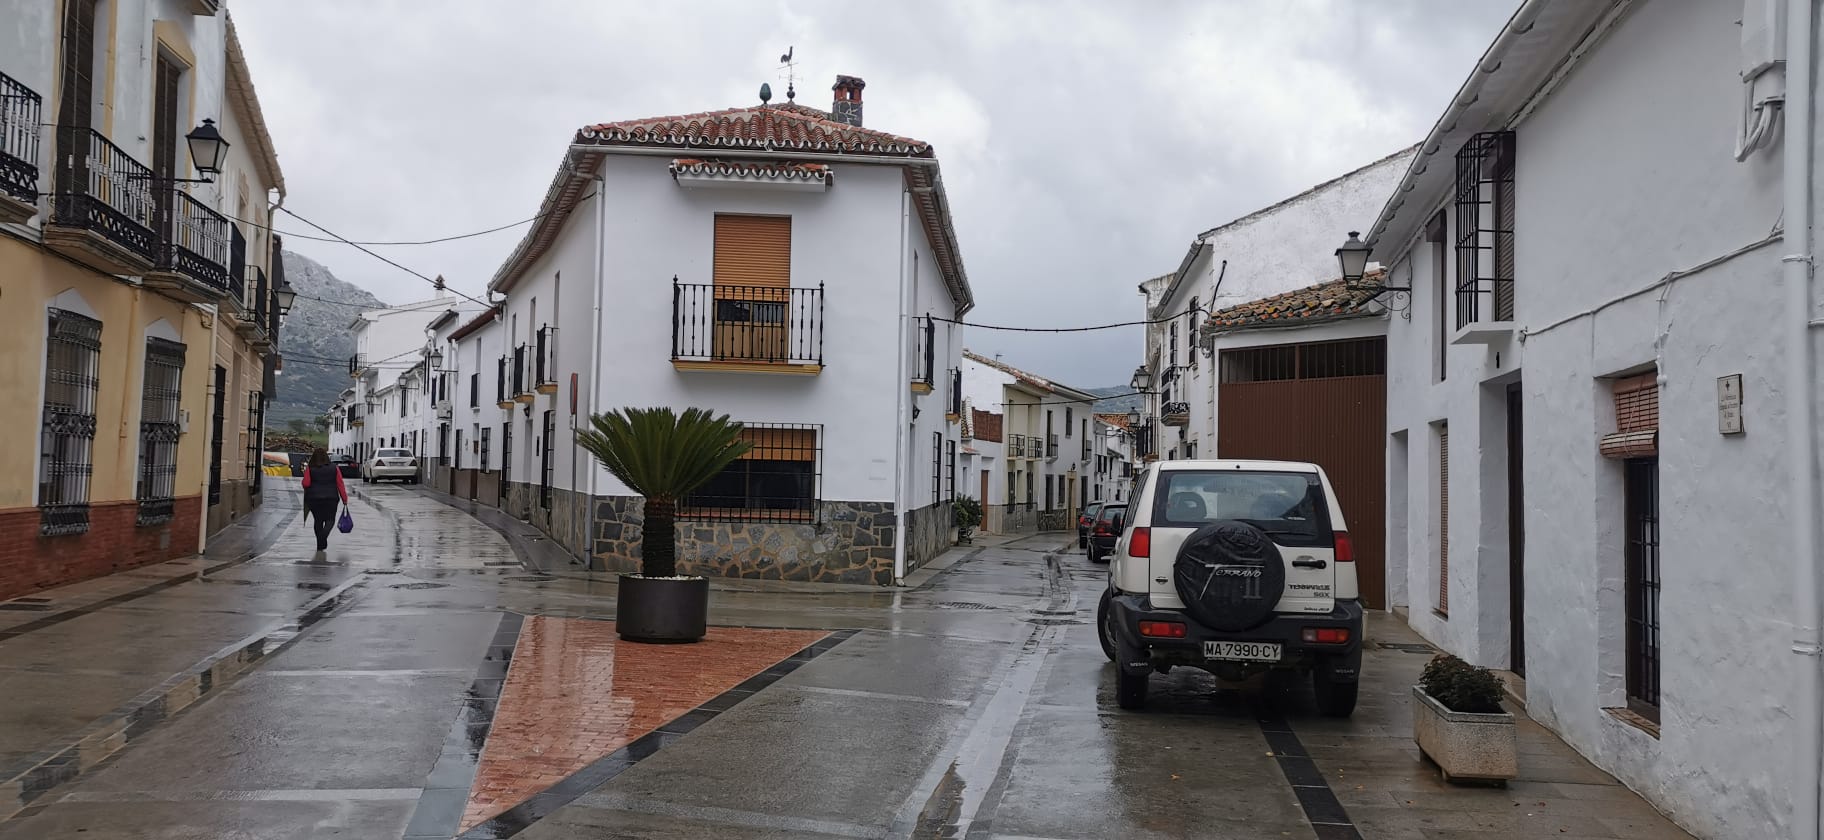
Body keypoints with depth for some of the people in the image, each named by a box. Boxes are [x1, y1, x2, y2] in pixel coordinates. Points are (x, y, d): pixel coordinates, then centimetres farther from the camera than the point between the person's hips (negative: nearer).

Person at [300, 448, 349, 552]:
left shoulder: (309, 469, -3)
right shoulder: (334, 468, -1)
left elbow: (306, 483, -10)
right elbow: (340, 484, -2)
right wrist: (344, 499, 0)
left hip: (314, 499, 1)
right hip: (331, 498, -1)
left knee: (318, 520, 11)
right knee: (330, 519, 8)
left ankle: (320, 545, 11)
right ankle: (324, 534, -22)